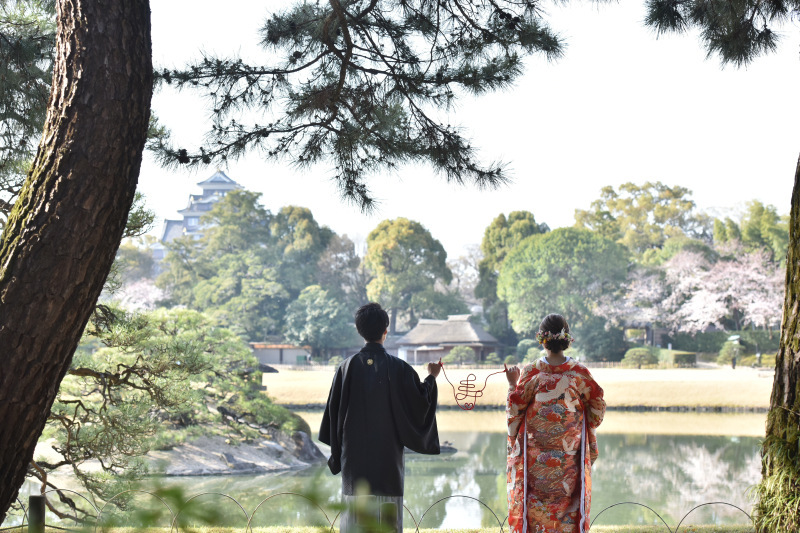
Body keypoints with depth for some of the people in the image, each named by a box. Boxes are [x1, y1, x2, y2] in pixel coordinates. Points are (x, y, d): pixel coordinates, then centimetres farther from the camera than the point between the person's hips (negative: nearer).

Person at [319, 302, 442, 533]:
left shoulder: (347, 367, -2)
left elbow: (334, 411, 1)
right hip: (388, 459, -2)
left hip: (354, 459, 2)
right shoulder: (398, 368, -7)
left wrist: (337, 455, 13)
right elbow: (419, 404, -2)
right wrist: (431, 378, 15)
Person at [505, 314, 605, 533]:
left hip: (536, 458, -1)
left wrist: (512, 384, 10)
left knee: (535, 508, 8)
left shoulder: (531, 373, -12)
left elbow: (514, 411, -5)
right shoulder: (580, 372, -7)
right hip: (569, 458, 1)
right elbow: (598, 408, 1)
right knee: (568, 508, 11)